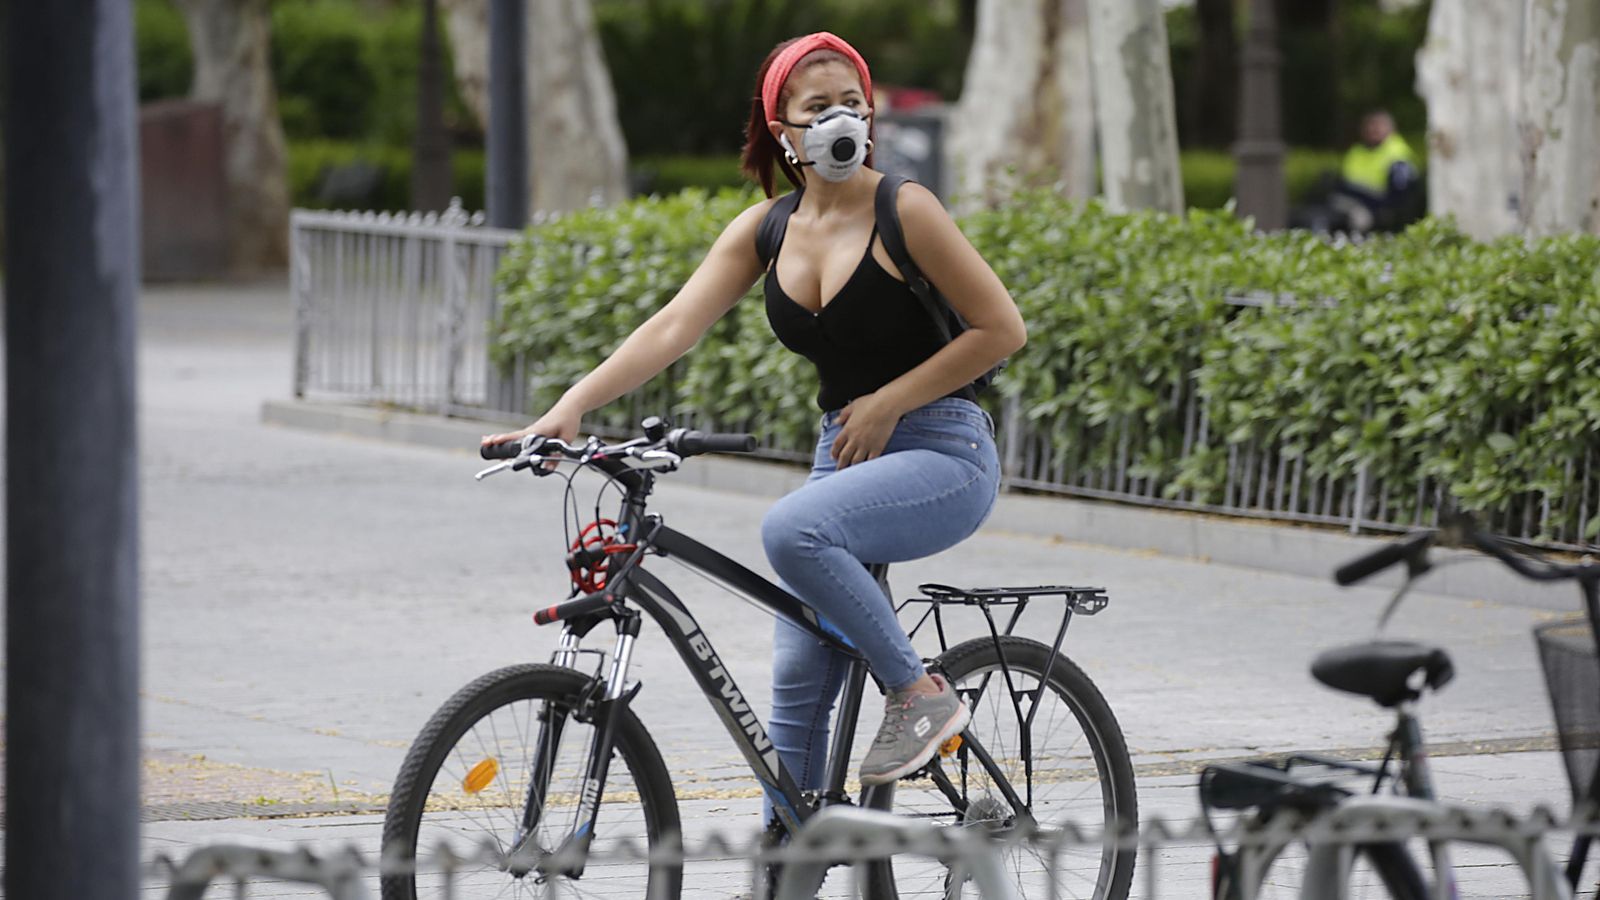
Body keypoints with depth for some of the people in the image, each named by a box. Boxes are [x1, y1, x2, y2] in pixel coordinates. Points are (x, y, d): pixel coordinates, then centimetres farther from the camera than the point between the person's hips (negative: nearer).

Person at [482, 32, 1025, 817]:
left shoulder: (904, 213, -10)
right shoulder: (764, 230, 4)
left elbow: (1002, 328, -10)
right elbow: (674, 326, -6)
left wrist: (888, 403, -13)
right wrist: (569, 408, -20)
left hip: (944, 457, -6)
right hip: (846, 456, 6)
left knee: (793, 530, -32)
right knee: (798, 683, 0)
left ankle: (920, 692, -16)